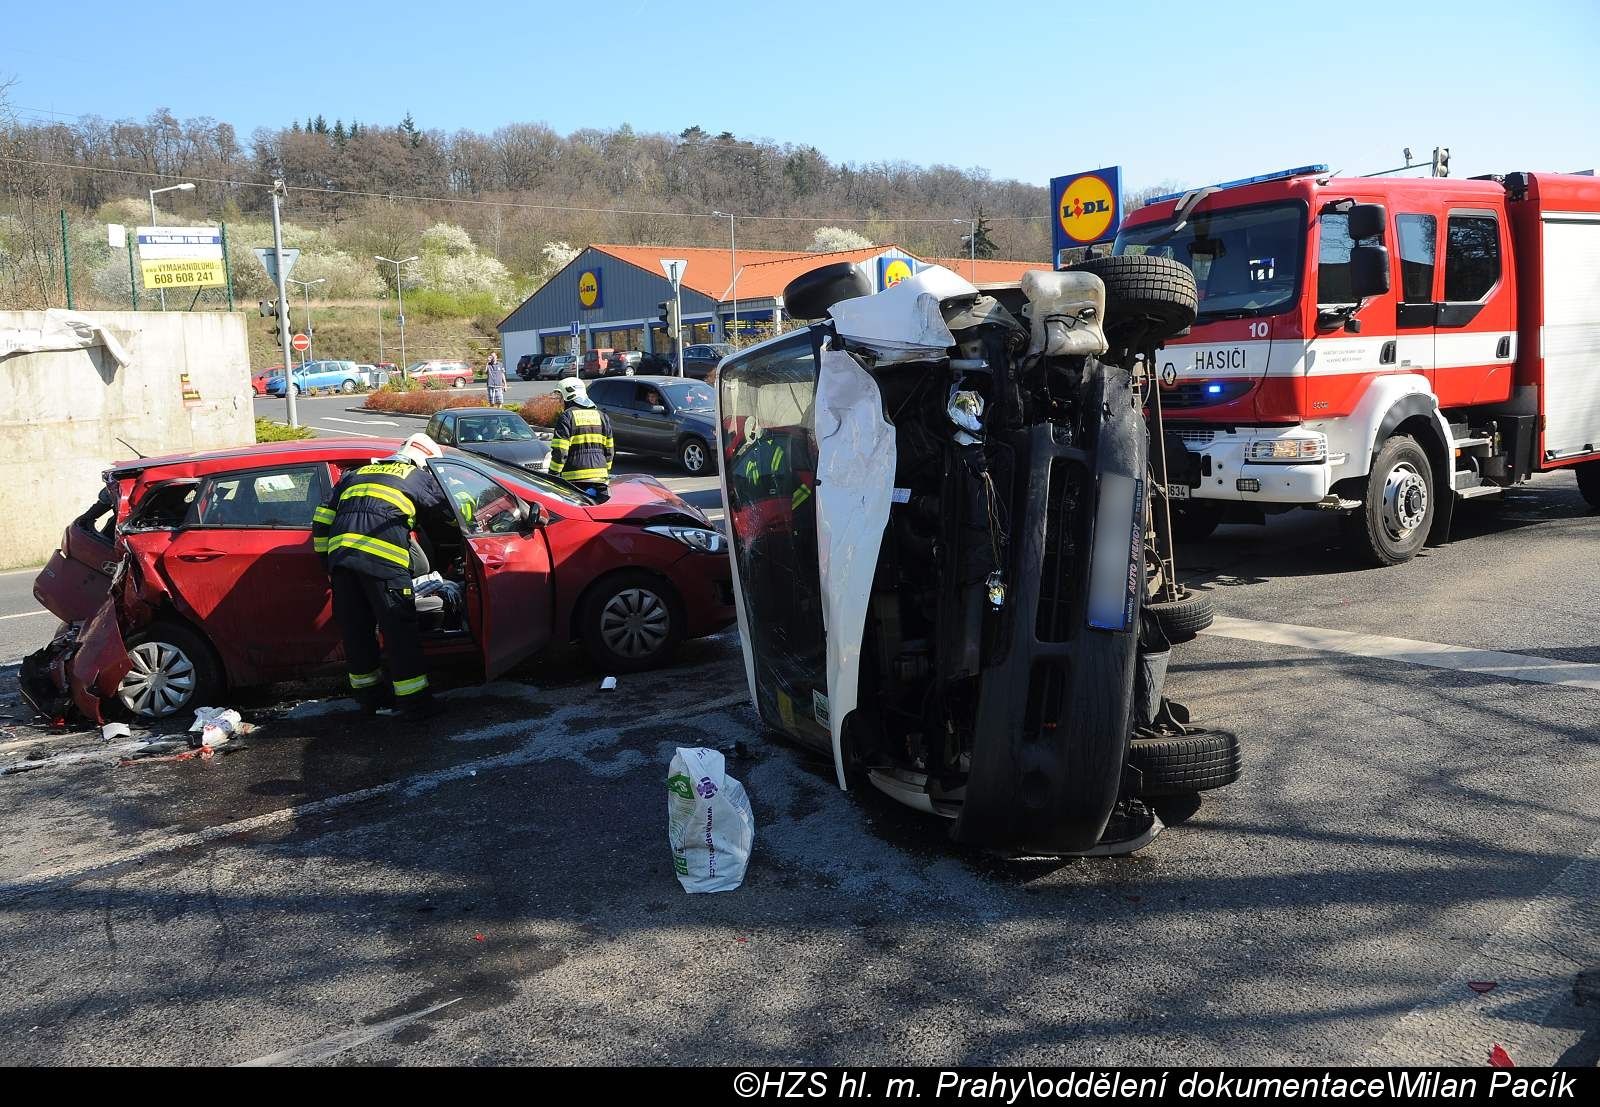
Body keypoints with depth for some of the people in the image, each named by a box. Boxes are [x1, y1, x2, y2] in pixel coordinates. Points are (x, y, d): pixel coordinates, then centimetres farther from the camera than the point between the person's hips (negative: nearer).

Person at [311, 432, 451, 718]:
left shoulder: (356, 474, 30)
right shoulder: (420, 478, 16)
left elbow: (322, 521, 25)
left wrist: (328, 561, 30)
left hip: (340, 555, 5)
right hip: (384, 560, -5)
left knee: (356, 631, 14)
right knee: (399, 630, 1)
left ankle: (370, 697, 25)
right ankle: (416, 703, 5)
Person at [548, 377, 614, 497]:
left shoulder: (566, 416, -6)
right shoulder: (601, 416, 13)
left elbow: (559, 451, -11)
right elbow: (609, 449, 14)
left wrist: (552, 475, -2)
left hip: (576, 479, -5)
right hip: (599, 477, 5)